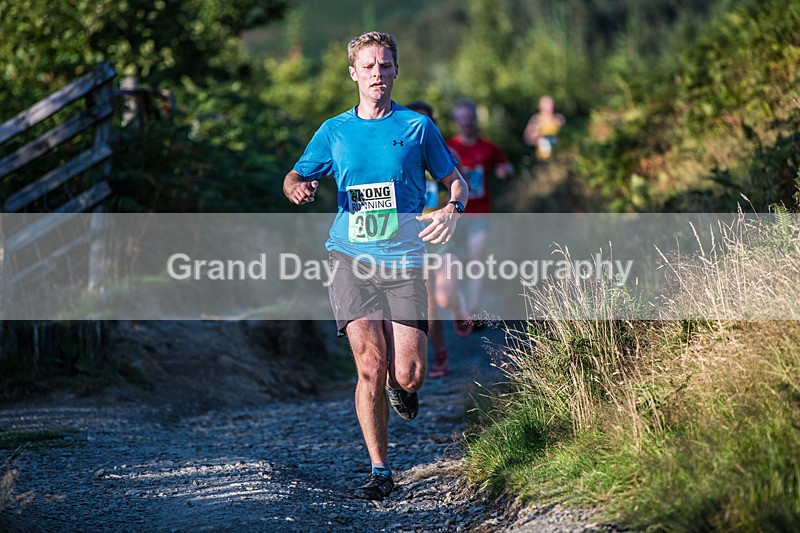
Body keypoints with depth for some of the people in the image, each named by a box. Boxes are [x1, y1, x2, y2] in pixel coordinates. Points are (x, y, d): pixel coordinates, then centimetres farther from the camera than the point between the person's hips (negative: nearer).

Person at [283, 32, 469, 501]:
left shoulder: (417, 126, 7)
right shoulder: (334, 131, 11)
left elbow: (456, 180, 14)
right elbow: (295, 177, 19)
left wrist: (453, 209, -9)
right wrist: (298, 187, -6)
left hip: (404, 259, -1)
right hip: (350, 257, 1)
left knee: (408, 375, -8)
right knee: (371, 366, -10)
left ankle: (401, 388, 31)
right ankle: (380, 471, 0)